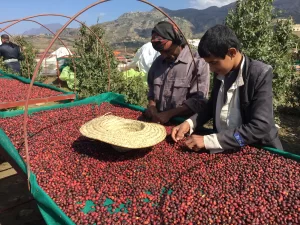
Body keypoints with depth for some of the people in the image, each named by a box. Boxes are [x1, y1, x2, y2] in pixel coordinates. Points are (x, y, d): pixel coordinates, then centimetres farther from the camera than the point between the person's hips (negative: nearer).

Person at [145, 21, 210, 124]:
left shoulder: (197, 62, -8)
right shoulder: (158, 62, 10)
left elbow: (198, 100, -13)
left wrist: (169, 114, -18)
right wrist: (152, 105, -1)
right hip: (157, 119, 5)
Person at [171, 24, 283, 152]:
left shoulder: (260, 74, -17)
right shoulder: (220, 72, 0)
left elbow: (260, 128, -23)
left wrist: (209, 140, -26)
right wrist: (189, 123, -4)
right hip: (222, 149, 5)